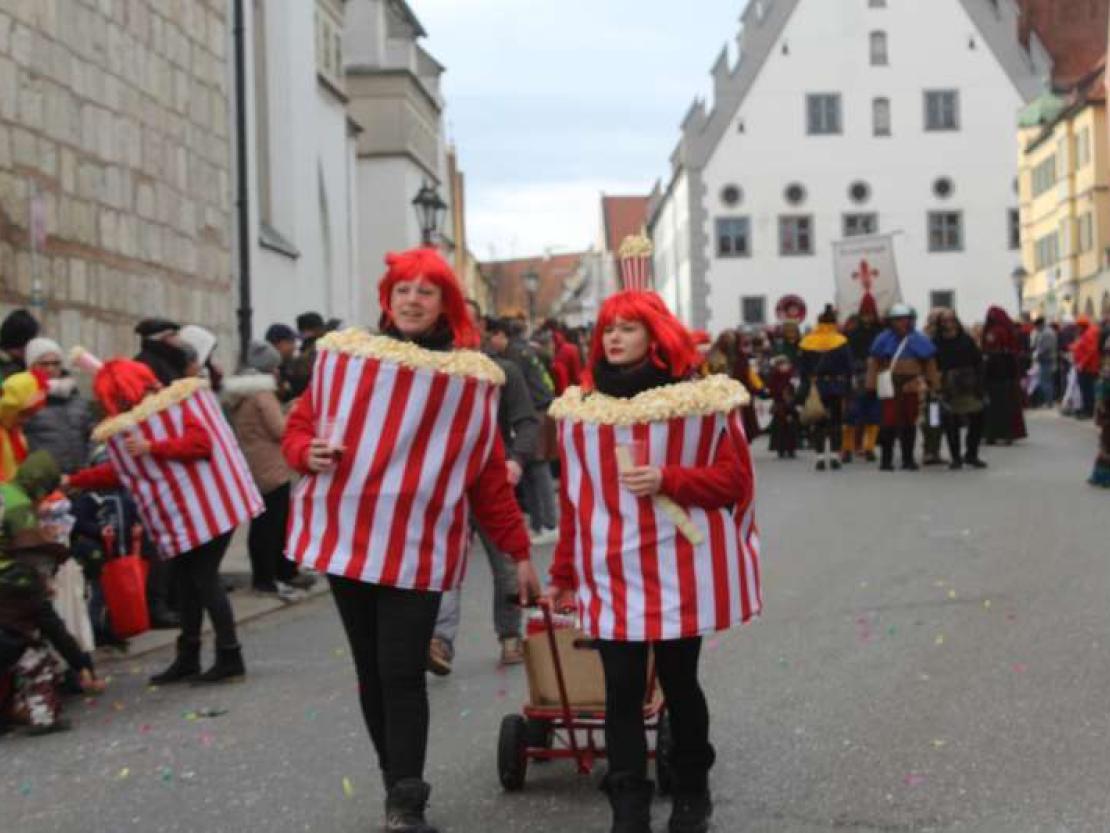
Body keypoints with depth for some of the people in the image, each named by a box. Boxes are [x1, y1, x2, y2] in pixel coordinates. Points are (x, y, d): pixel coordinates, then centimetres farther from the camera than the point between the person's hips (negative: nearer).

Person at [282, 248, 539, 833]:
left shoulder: (469, 377, 1)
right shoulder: (344, 355, 3)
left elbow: (488, 475, 5)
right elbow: (298, 427, 10)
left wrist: (518, 551, 6)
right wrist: (310, 454, -13)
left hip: (417, 548, -2)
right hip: (348, 539, 3)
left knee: (402, 672, -10)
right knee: (370, 670, 9)